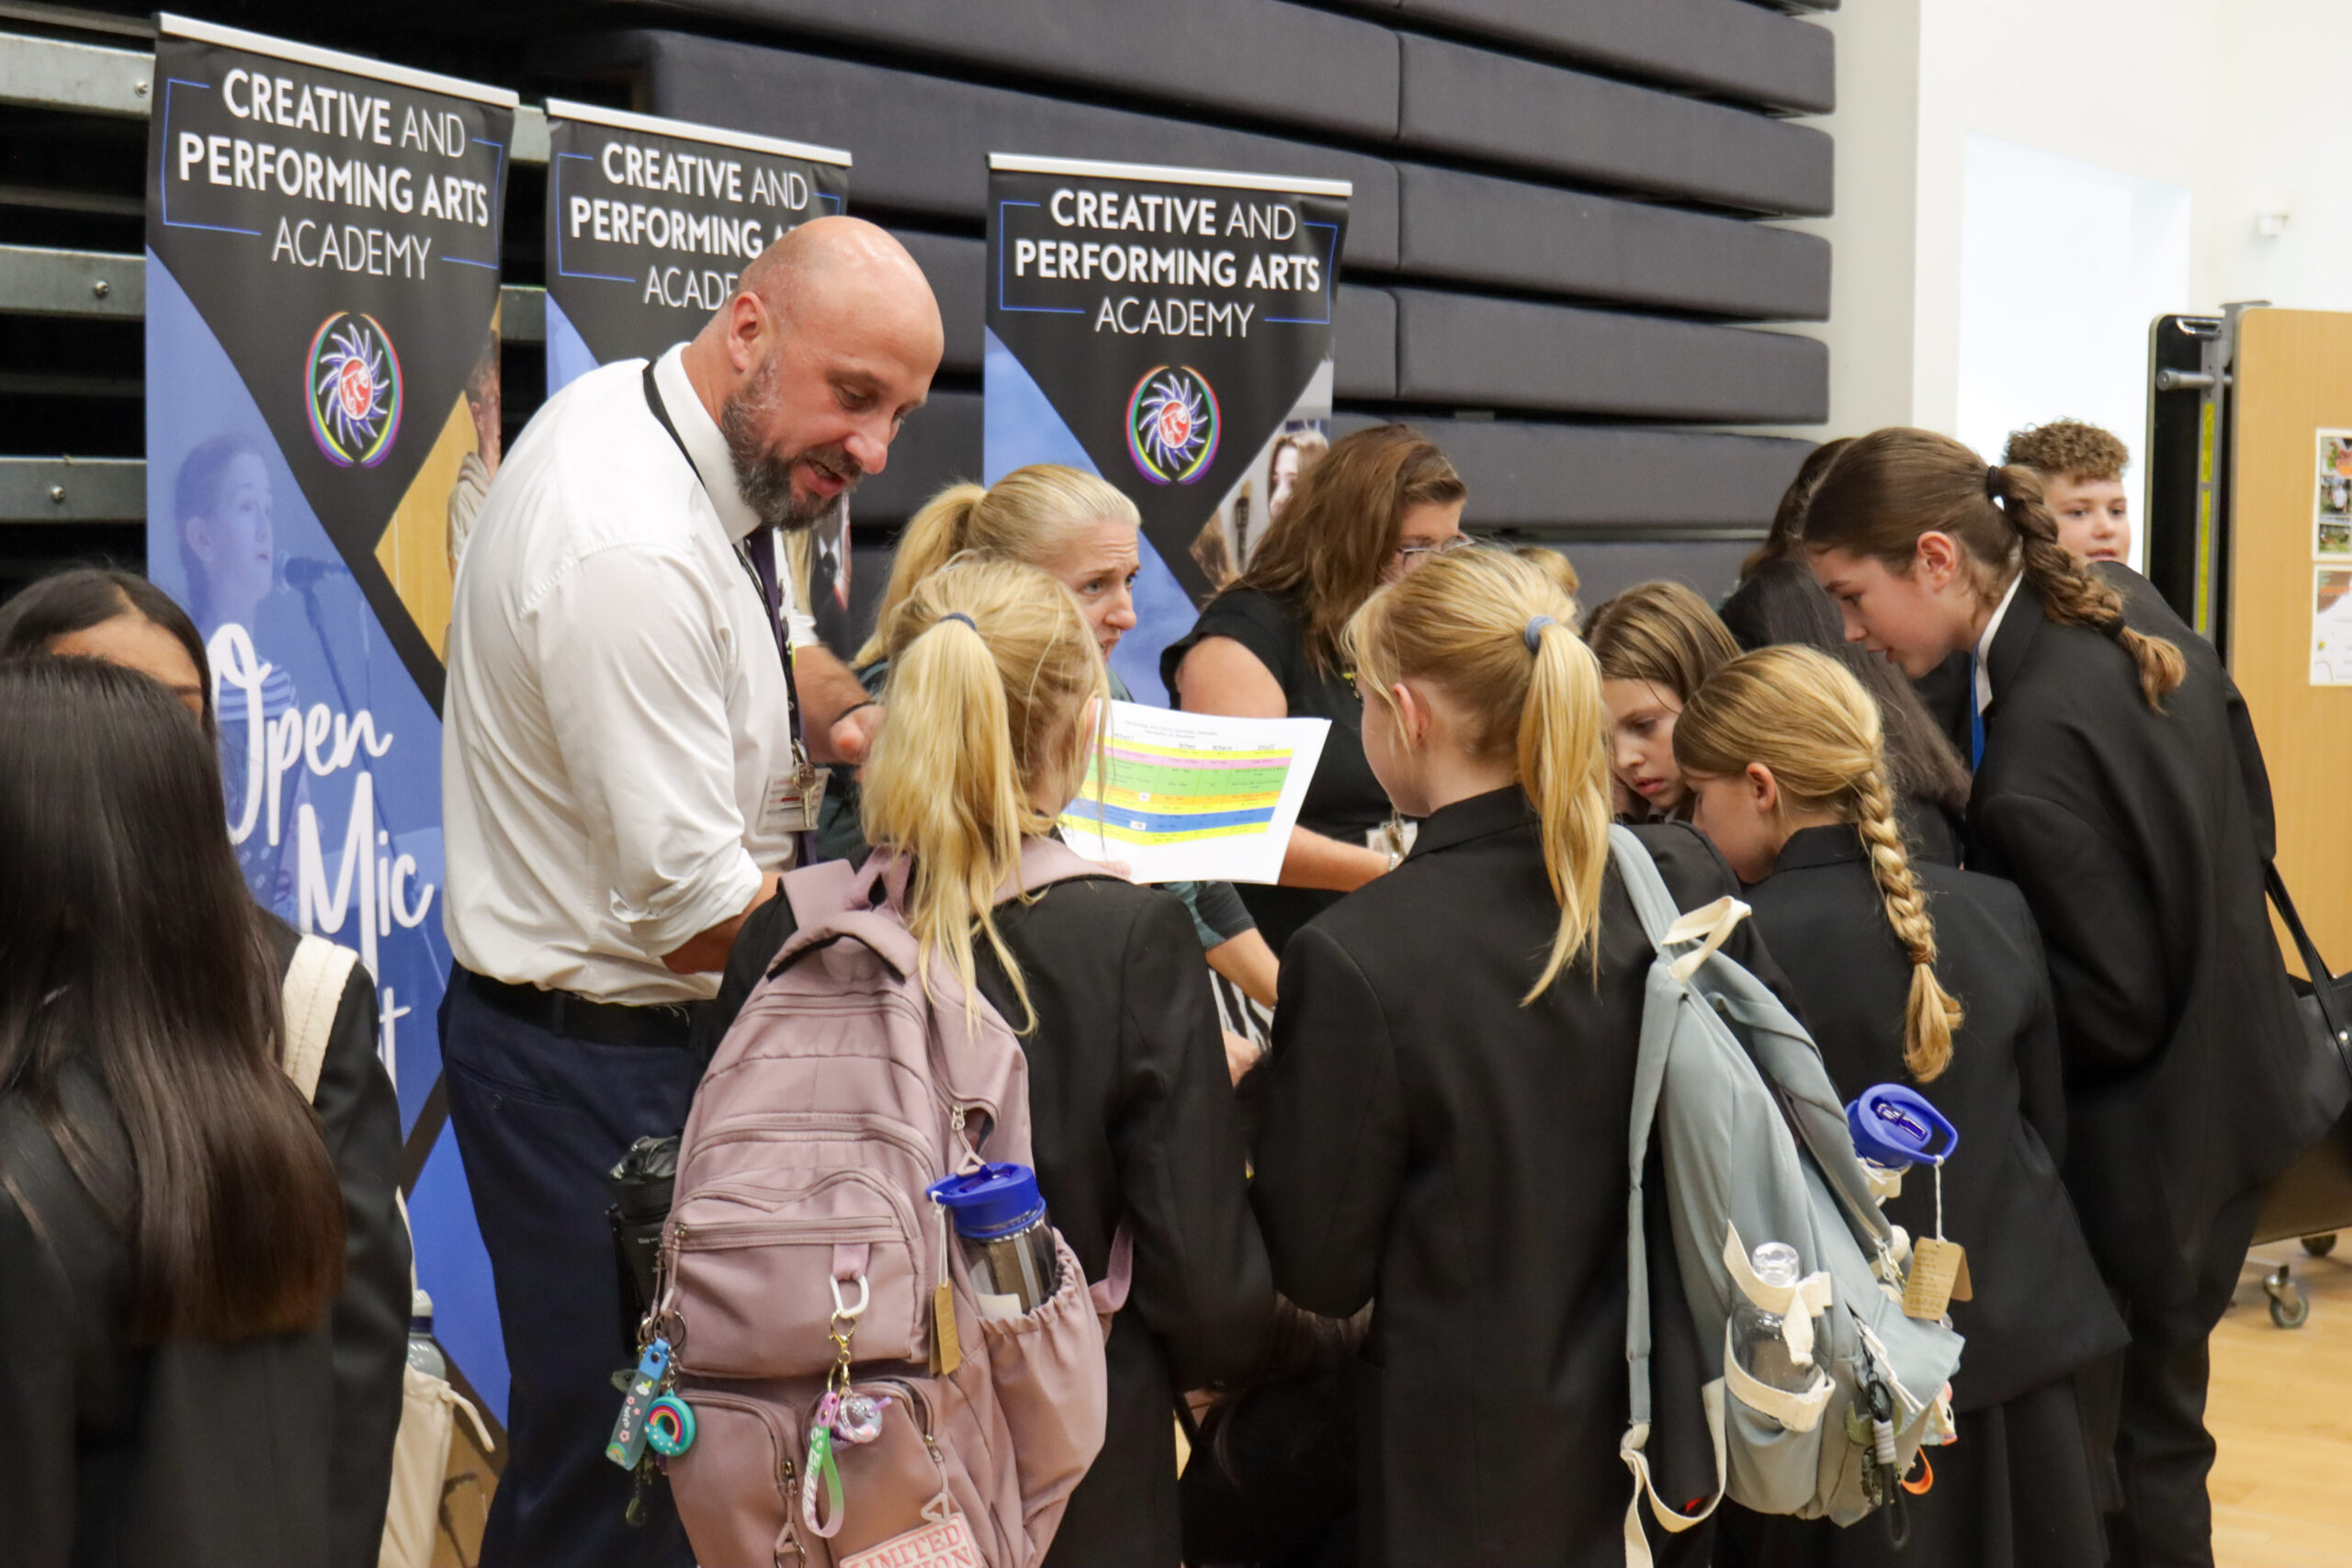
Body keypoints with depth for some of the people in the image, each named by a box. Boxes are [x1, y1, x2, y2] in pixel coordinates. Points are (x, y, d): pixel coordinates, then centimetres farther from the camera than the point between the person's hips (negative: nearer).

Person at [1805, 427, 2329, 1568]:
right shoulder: (2138, 620, -3)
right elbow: (2246, 820, 10)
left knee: (2130, 1451, 8)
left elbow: (2111, 1012, -23)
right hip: (2225, 1097, 9)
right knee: (2154, 1426, 21)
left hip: (2144, 1155, -9)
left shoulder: (2037, 752, -31)